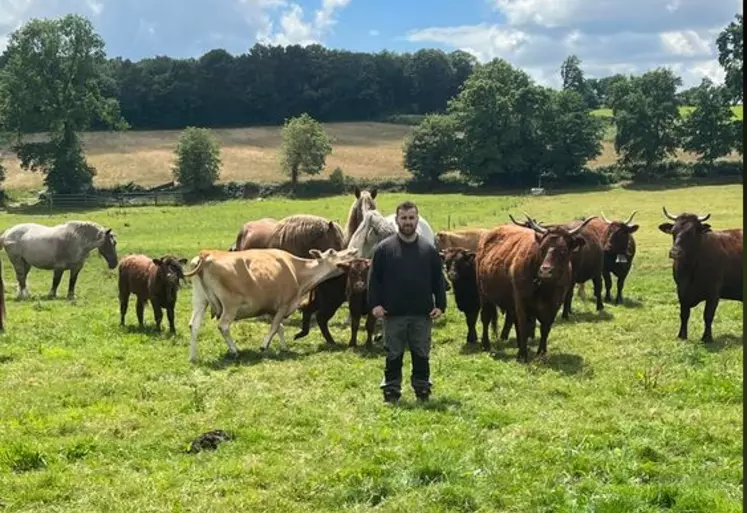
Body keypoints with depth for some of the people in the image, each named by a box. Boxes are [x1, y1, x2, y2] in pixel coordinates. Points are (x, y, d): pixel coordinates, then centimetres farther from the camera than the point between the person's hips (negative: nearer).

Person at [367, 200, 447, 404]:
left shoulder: (429, 249, 5)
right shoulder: (384, 248, -1)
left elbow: (438, 279, 8)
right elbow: (374, 278, 0)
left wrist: (440, 304, 0)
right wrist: (375, 303, -9)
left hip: (422, 314, 2)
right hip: (393, 313, -1)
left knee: (421, 355, 8)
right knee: (393, 355, 6)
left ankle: (422, 389, 19)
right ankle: (391, 391, 15)